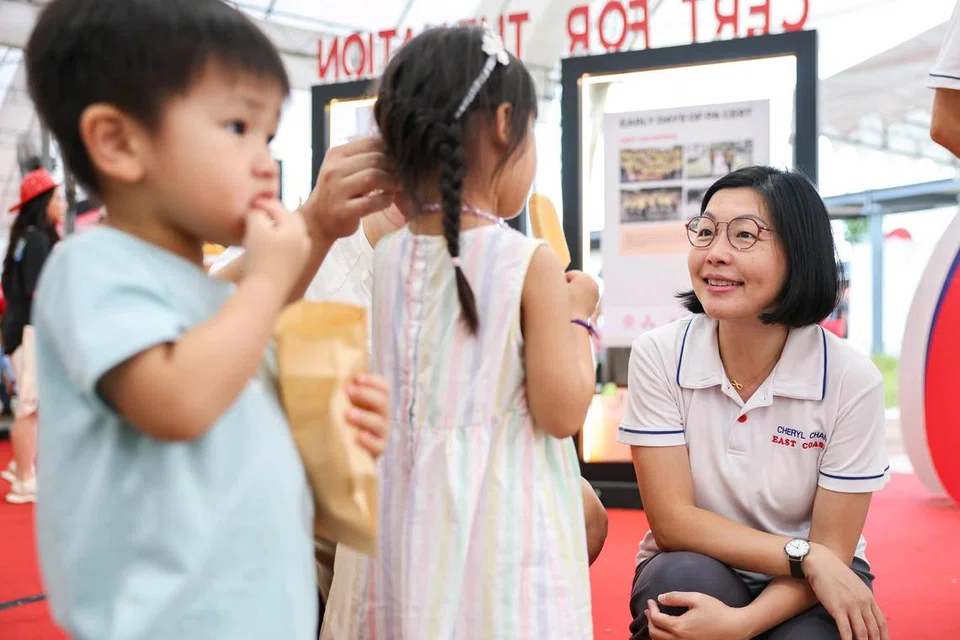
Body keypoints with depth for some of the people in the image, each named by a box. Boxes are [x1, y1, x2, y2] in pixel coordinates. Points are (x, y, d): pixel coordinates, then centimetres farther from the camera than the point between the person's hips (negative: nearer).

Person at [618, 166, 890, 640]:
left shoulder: (852, 380, -15)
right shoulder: (658, 355, -12)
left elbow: (832, 551, -12)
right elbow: (672, 521, -13)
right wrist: (805, 557, -22)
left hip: (804, 595, 0)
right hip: (690, 577, 1)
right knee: (688, 576, -33)